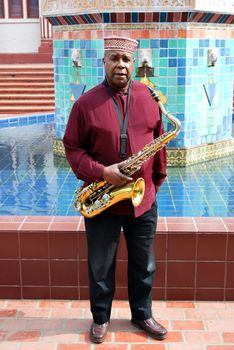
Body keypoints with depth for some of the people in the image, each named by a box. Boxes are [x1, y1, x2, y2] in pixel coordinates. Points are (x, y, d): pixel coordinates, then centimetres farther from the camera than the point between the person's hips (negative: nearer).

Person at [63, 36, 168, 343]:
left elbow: (159, 142, 9)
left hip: (144, 200, 3)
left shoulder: (149, 98, 1)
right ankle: (100, 317, 34)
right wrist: (101, 172, -19)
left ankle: (142, 314, 37)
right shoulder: (85, 103, -8)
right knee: (101, 265, 13)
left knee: (144, 264, 16)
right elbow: (72, 147, -6)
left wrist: (158, 179, 9)